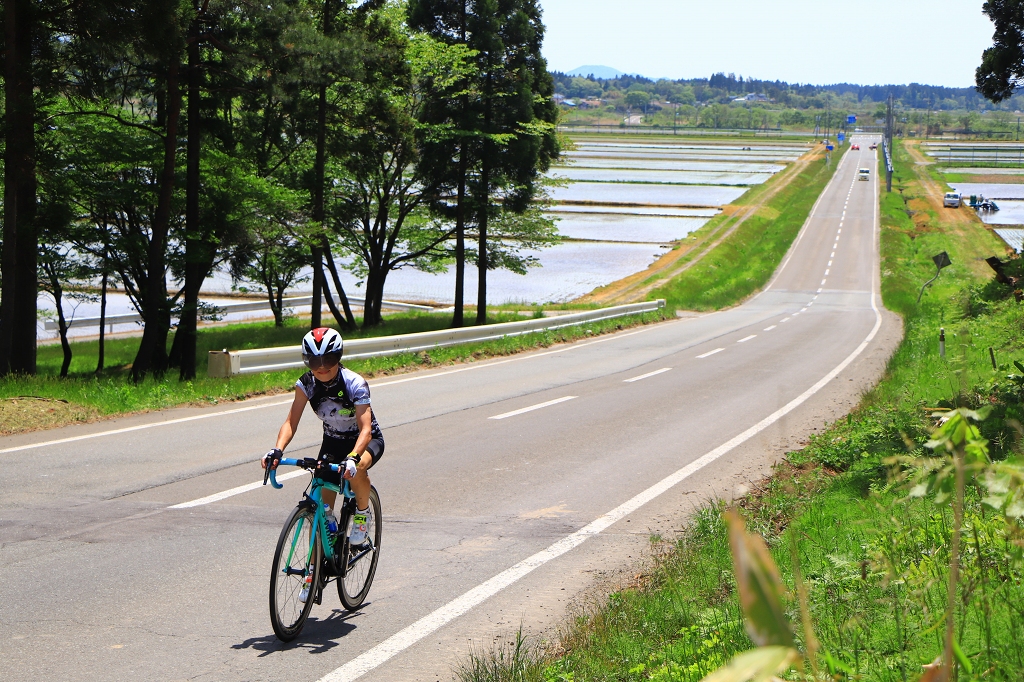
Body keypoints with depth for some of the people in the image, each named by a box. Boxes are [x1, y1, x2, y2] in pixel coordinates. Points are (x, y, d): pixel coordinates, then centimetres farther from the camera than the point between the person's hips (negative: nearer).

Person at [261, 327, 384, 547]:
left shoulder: (355, 384, -28)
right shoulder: (306, 384, -16)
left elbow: (365, 429, -35)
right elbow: (291, 422, -21)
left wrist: (353, 457, -53)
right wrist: (277, 450, -40)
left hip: (367, 441, -4)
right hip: (333, 441, 4)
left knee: (355, 468, -38)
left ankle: (363, 513, -10)